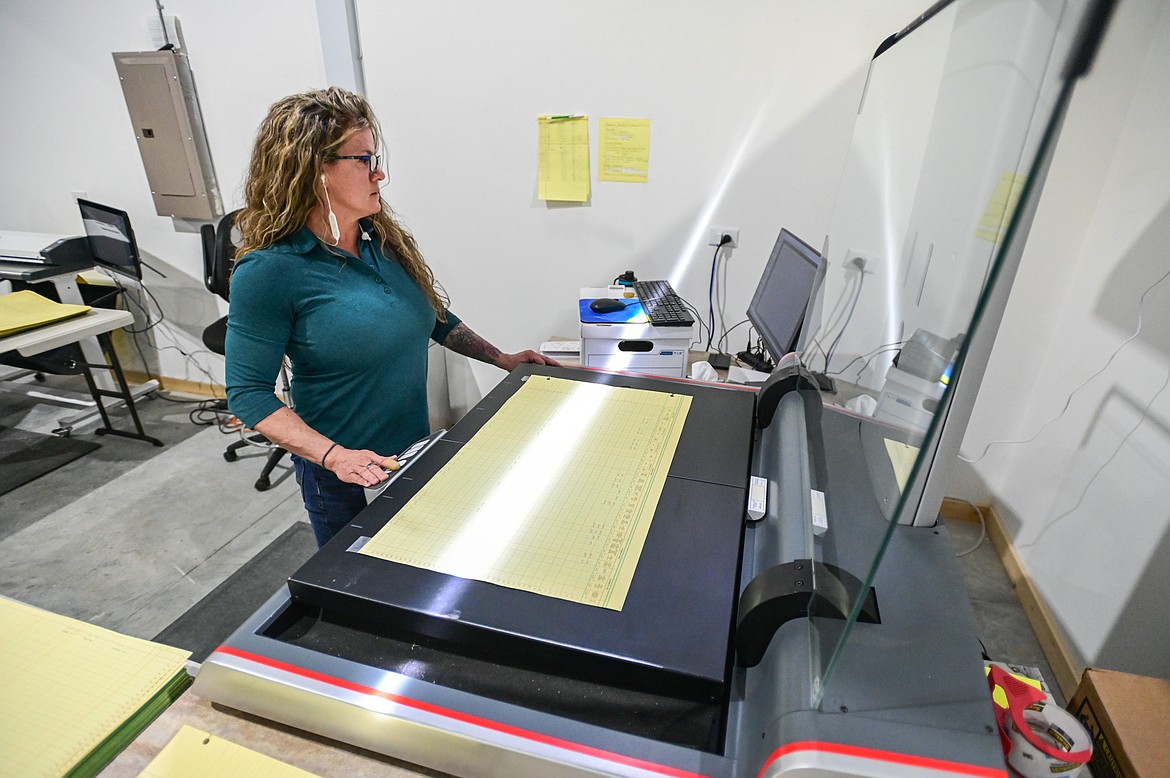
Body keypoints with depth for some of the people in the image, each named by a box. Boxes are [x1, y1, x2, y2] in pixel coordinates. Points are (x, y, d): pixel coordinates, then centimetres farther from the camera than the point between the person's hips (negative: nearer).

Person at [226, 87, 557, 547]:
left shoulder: (383, 239, -1)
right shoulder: (269, 271, -20)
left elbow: (434, 316, 11)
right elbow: (249, 392, -17)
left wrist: (502, 359, 7)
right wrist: (333, 455, -29)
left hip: (416, 446, 6)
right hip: (344, 474, -5)